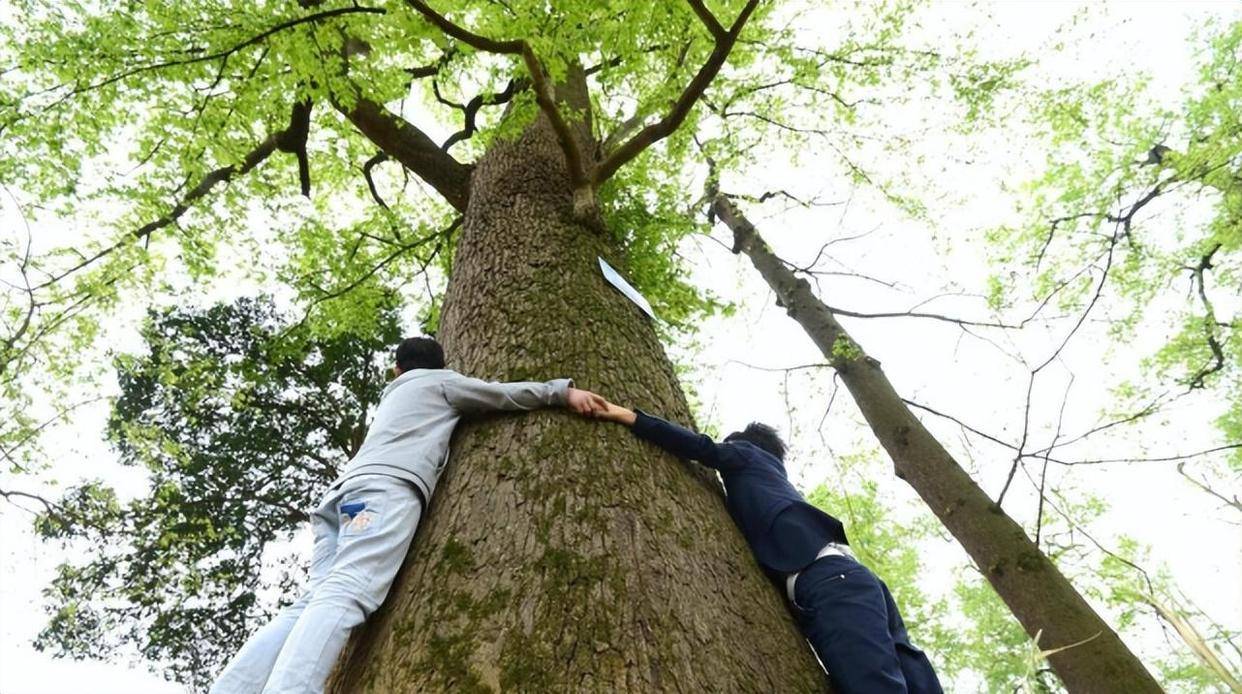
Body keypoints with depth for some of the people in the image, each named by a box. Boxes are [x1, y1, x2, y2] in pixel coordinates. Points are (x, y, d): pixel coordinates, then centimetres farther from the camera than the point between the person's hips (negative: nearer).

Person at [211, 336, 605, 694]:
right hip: (386, 486, -7)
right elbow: (503, 394, 20)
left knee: (318, 600, -7)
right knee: (344, 594, -26)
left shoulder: (392, 396, 42)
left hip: (345, 491, 7)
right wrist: (563, 391, 23)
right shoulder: (440, 381, 24)